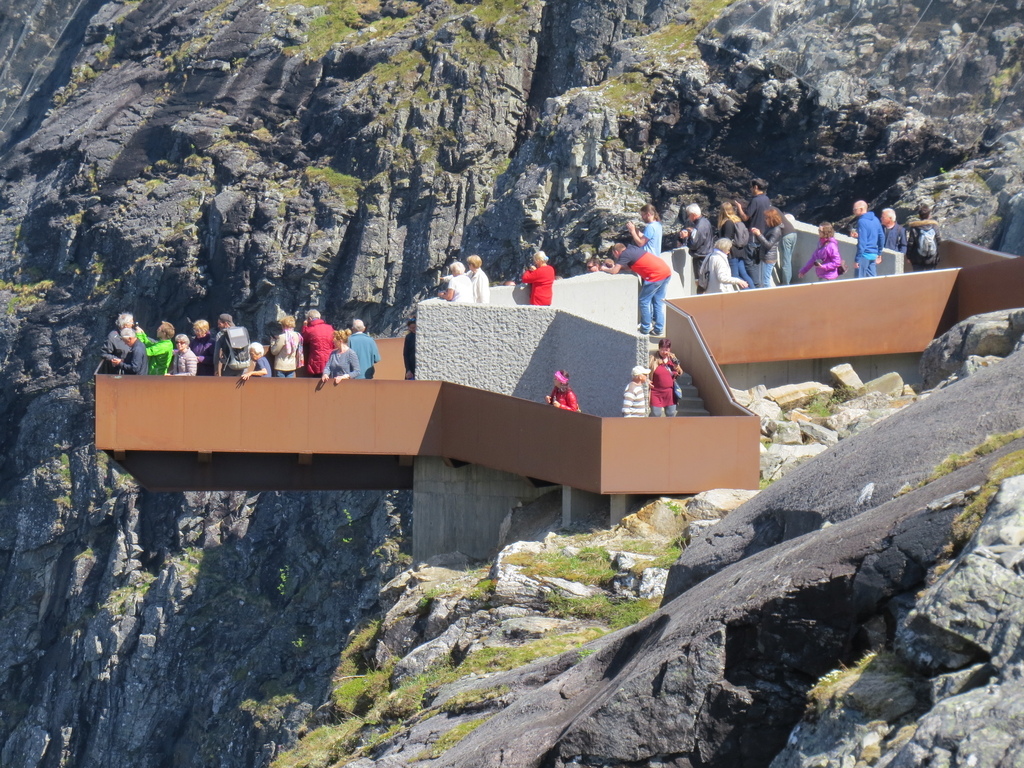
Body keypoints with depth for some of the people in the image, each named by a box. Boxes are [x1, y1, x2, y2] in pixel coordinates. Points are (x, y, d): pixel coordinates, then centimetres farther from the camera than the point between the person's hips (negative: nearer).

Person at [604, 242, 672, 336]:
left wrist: (605, 269, 14)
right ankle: (659, 329, 17)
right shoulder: (633, 249, 20)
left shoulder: (625, 254, -4)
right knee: (658, 302, 15)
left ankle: (645, 329, 10)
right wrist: (615, 266, 26)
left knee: (644, 302, 5)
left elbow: (614, 271, -5)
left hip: (656, 275, -8)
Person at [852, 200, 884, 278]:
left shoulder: (862, 222, -13)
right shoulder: (875, 220, 11)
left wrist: (857, 259, -16)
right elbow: (882, 237, 15)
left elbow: (862, 242, -18)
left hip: (865, 255, -8)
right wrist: (879, 253, 22)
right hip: (874, 255, 8)